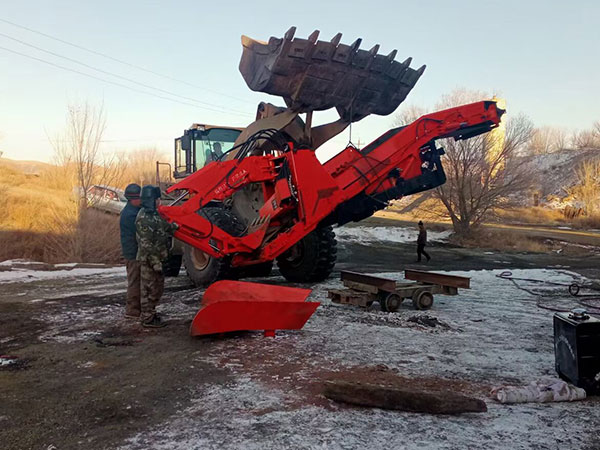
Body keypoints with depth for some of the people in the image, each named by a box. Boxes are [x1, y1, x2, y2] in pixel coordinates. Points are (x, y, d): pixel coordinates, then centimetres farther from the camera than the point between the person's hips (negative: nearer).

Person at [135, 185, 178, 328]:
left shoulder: (154, 214, 12)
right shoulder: (144, 218, -19)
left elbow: (165, 228, 28)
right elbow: (146, 244, -22)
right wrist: (155, 262, -22)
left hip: (158, 258, 10)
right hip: (149, 260, -10)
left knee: (158, 288, 18)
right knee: (150, 289, -1)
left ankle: (149, 312, 32)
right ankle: (147, 319, 9)